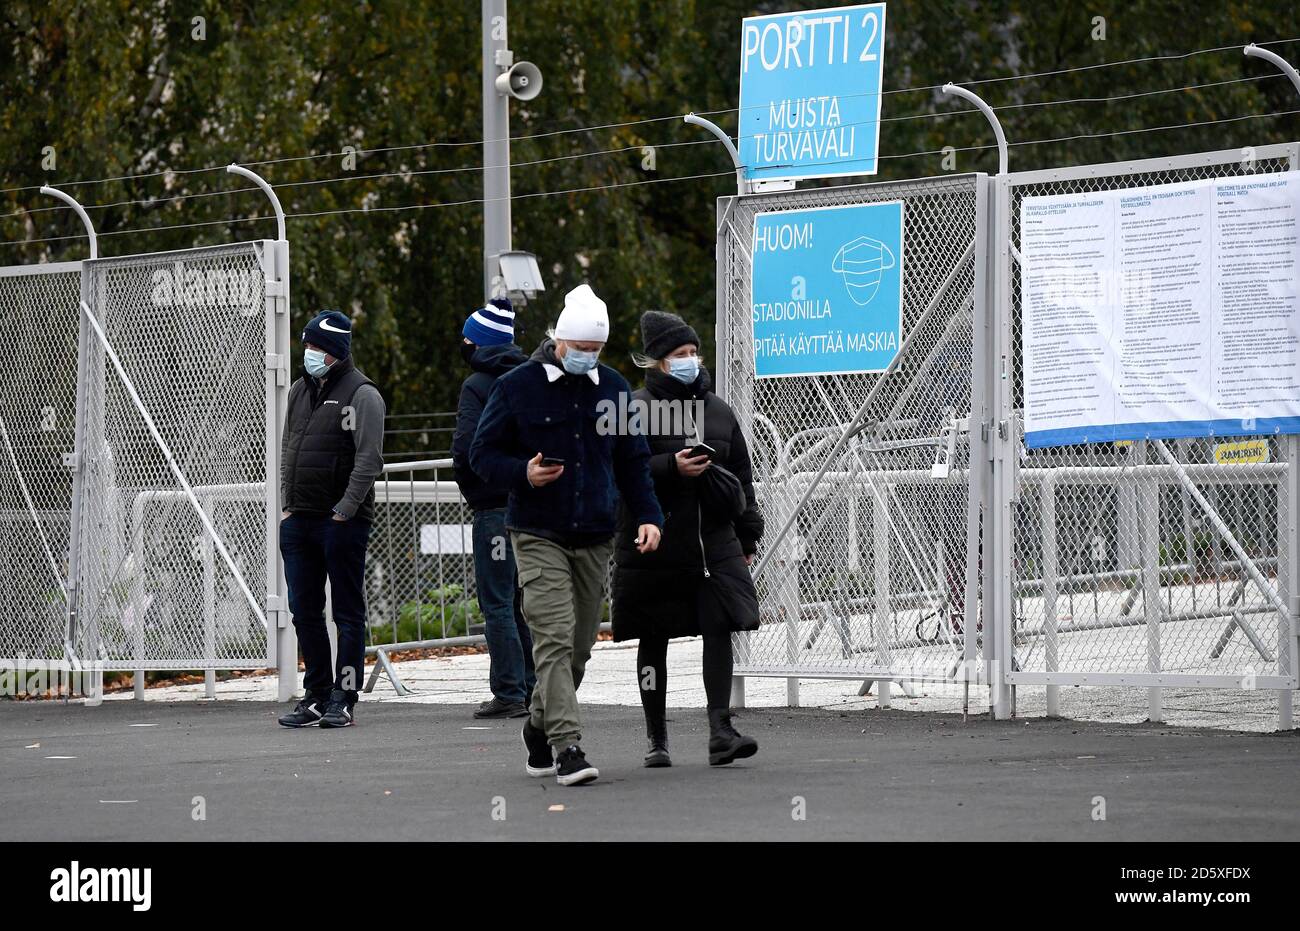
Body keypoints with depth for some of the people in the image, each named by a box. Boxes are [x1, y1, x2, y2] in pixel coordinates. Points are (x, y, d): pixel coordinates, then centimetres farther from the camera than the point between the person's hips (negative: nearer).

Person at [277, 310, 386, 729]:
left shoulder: (361, 394, -7)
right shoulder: (300, 391, 15)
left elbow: (369, 459, -12)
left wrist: (345, 510, -16)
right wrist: (287, 505, 11)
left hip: (344, 521, -7)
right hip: (299, 520, 7)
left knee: (348, 612, -1)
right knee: (304, 611, 7)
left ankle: (344, 699, 1)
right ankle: (316, 695, 14)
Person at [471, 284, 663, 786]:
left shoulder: (613, 388, 10)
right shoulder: (518, 386, -3)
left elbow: (633, 461, 18)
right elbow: (483, 453, 1)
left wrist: (647, 515, 4)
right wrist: (523, 473, -18)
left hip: (594, 537, 5)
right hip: (538, 536, -5)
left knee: (579, 645, 9)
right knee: (555, 638, -15)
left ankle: (540, 726, 29)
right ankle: (566, 746, -20)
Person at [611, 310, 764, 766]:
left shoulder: (718, 410, 12)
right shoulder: (636, 408, -3)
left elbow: (742, 476, 18)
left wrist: (747, 537, 17)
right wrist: (671, 467, -22)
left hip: (714, 543, 3)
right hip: (655, 545, -3)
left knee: (720, 630, -9)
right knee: (653, 640, 5)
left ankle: (720, 732, -11)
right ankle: (657, 738, 15)